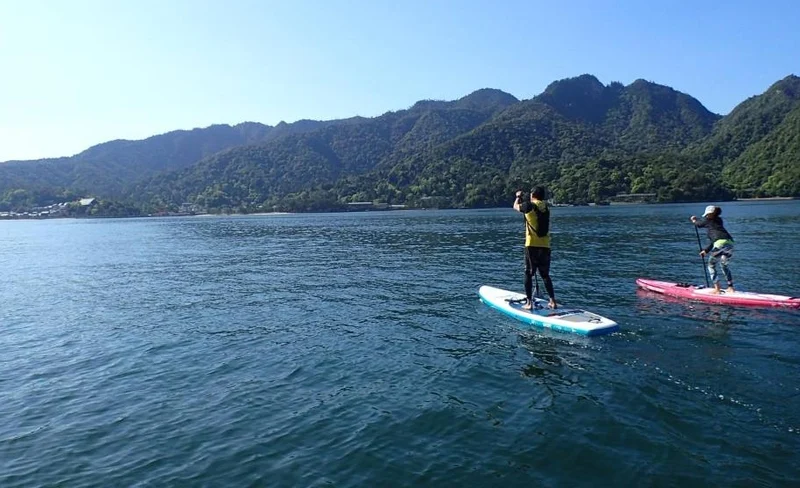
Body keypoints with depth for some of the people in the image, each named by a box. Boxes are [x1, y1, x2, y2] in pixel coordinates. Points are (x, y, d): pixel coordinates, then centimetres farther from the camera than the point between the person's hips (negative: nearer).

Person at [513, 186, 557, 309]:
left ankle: (529, 303, 3)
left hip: (532, 245, -5)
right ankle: (553, 301, 15)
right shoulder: (546, 207, 8)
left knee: (528, 274, 4)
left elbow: (516, 206, 12)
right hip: (545, 246, 5)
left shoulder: (529, 206, -8)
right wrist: (522, 200, 37)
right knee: (545, 275, 15)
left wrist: (518, 197, 32)